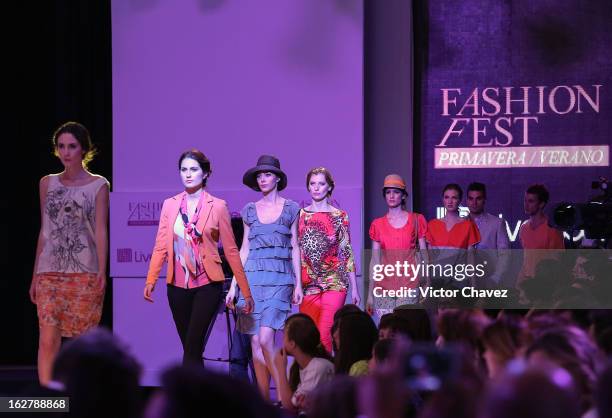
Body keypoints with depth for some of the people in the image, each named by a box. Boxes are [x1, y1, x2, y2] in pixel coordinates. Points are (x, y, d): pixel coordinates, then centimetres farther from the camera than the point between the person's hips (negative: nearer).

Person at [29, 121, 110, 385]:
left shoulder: (98, 186, 3)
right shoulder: (48, 184, 12)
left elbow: (101, 230, -2)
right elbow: (44, 231, 15)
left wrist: (102, 272, -13)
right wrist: (35, 275, 13)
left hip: (85, 273, -2)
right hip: (50, 272, 2)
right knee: (48, 339, -8)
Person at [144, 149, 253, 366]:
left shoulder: (217, 206, 0)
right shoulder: (170, 205, 8)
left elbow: (230, 250, 2)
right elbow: (161, 246, 5)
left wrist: (246, 291, 1)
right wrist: (150, 281, -7)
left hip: (207, 285, -3)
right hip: (177, 285, 3)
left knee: (192, 345, -14)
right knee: (191, 348, 8)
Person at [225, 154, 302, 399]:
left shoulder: (290, 209, 5)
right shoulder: (250, 211, 11)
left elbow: (294, 248, 6)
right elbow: (244, 249, 13)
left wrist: (298, 284, 0)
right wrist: (233, 285, 9)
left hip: (279, 279, -3)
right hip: (252, 277, 3)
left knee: (265, 339, -18)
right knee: (255, 343, 0)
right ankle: (263, 400, 7)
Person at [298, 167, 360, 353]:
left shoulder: (340, 217, 6)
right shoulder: (300, 216, 9)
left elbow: (347, 253, 6)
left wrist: (354, 288, 4)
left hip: (334, 282, -2)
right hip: (308, 284, 2)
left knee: (325, 335, -14)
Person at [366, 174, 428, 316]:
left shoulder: (416, 220, 6)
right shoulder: (378, 224, 11)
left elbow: (424, 255, 7)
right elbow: (374, 260, 11)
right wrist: (370, 293, 8)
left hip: (409, 282, -2)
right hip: (384, 284, 2)